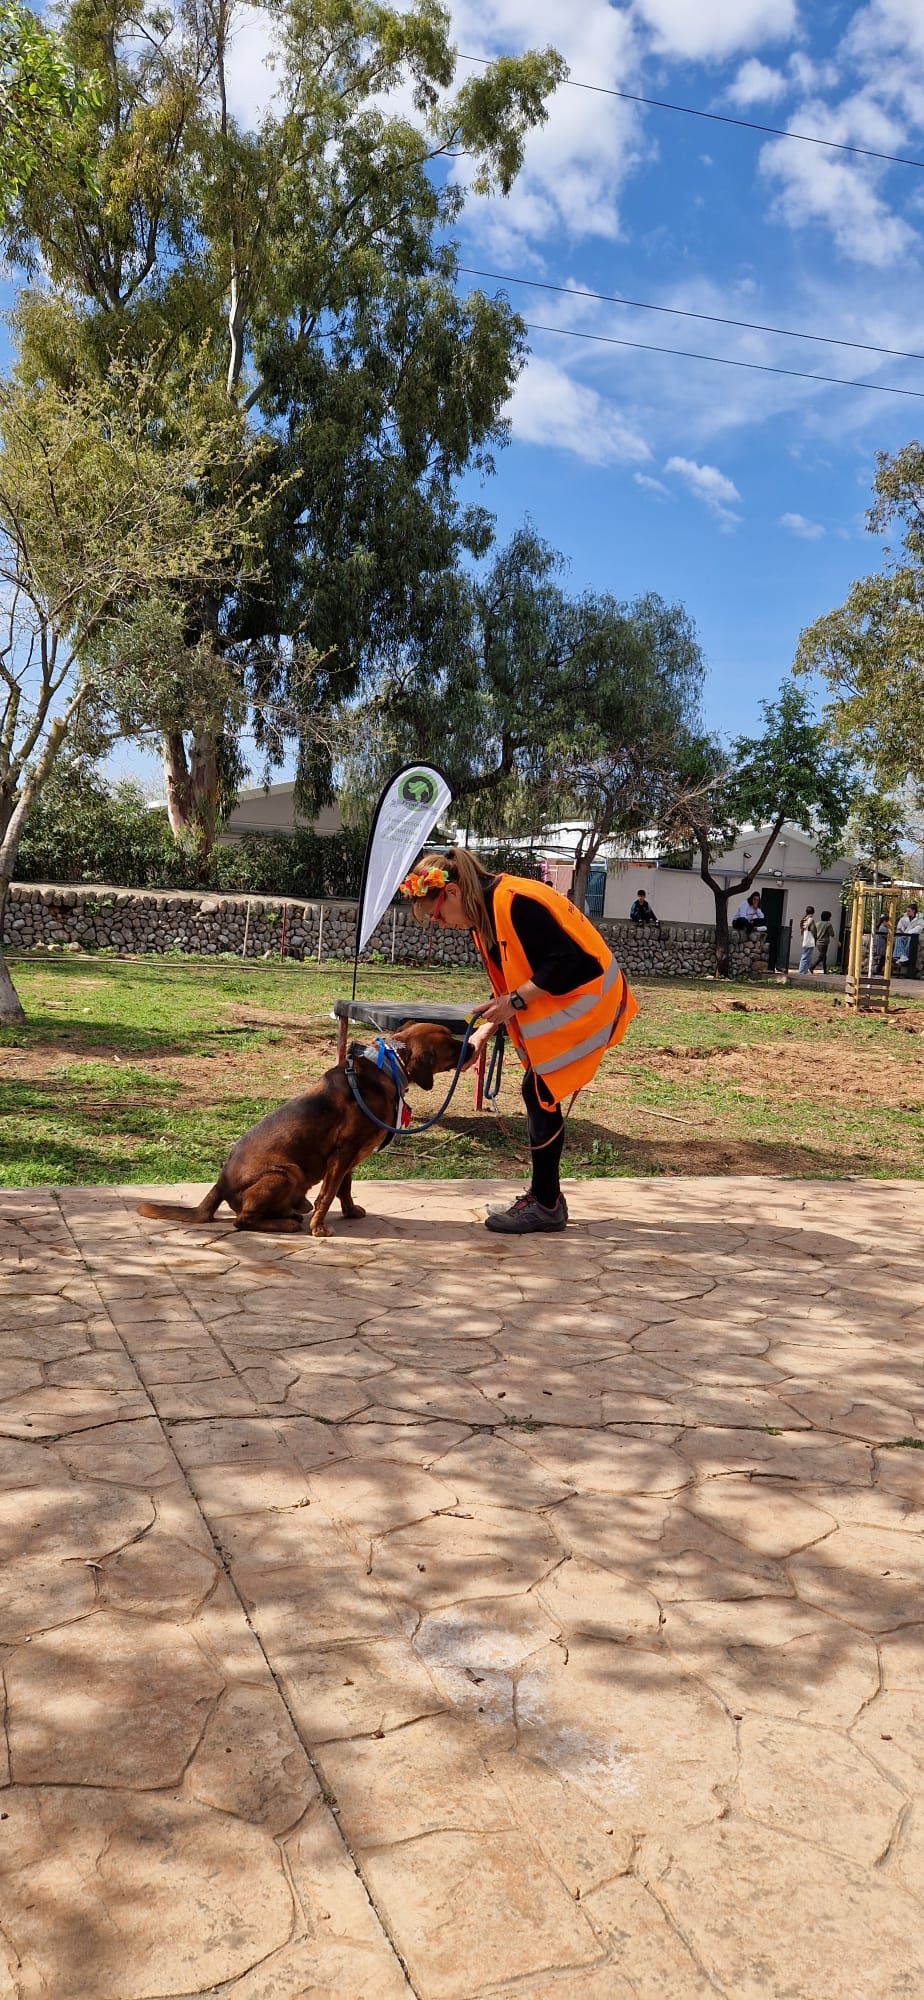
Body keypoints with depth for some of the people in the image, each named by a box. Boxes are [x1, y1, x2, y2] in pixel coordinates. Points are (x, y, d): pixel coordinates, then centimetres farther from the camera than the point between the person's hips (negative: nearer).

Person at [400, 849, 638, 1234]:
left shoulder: (514, 902, -23)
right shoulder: (484, 916, 8)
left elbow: (565, 960, -26)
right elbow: (509, 985, 14)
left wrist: (516, 1000, -21)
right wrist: (484, 1031, 3)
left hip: (581, 999, -10)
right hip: (555, 1005, 10)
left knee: (540, 1095, -6)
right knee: (539, 1094, 11)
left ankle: (546, 1205, 3)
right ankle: (545, 1196, 20)